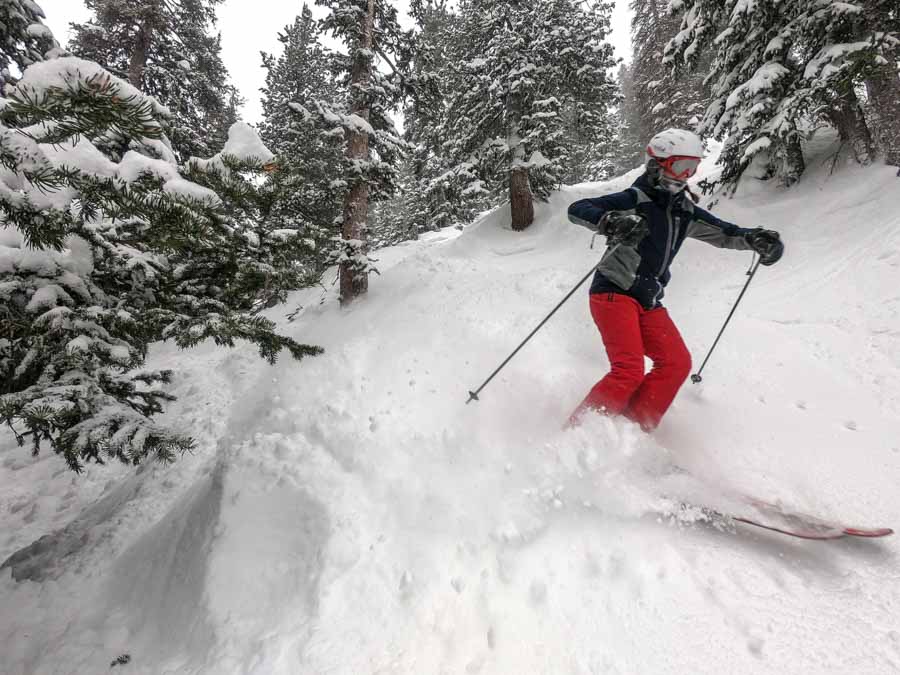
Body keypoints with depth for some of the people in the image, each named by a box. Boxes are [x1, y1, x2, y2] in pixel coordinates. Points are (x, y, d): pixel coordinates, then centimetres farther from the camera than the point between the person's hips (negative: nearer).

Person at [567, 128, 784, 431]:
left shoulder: (685, 212, 14)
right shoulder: (635, 200, -8)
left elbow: (723, 233, 23)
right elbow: (576, 209, -17)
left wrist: (757, 239, 3)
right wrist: (610, 222, -37)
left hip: (649, 302, 8)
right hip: (614, 293, -8)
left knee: (677, 363, -4)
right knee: (629, 371, -20)